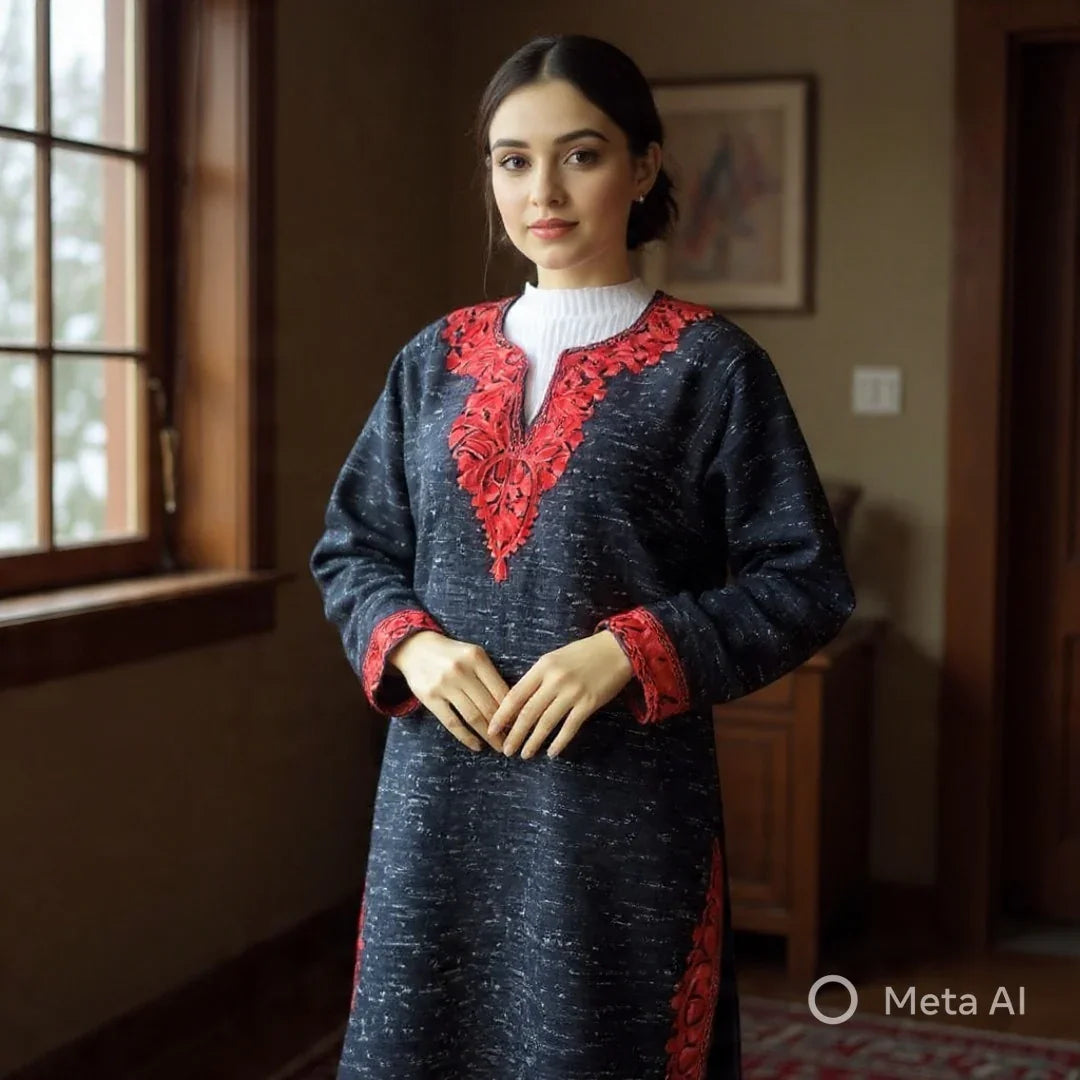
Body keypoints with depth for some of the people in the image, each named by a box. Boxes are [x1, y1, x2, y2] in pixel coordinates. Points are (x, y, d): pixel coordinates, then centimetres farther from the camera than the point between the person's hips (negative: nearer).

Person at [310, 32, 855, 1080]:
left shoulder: (709, 364, -3)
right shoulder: (437, 359, 9)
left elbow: (805, 581, -5)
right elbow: (350, 549, 13)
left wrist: (631, 652, -17)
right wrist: (409, 645, -8)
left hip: (622, 795, -3)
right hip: (438, 792, 4)